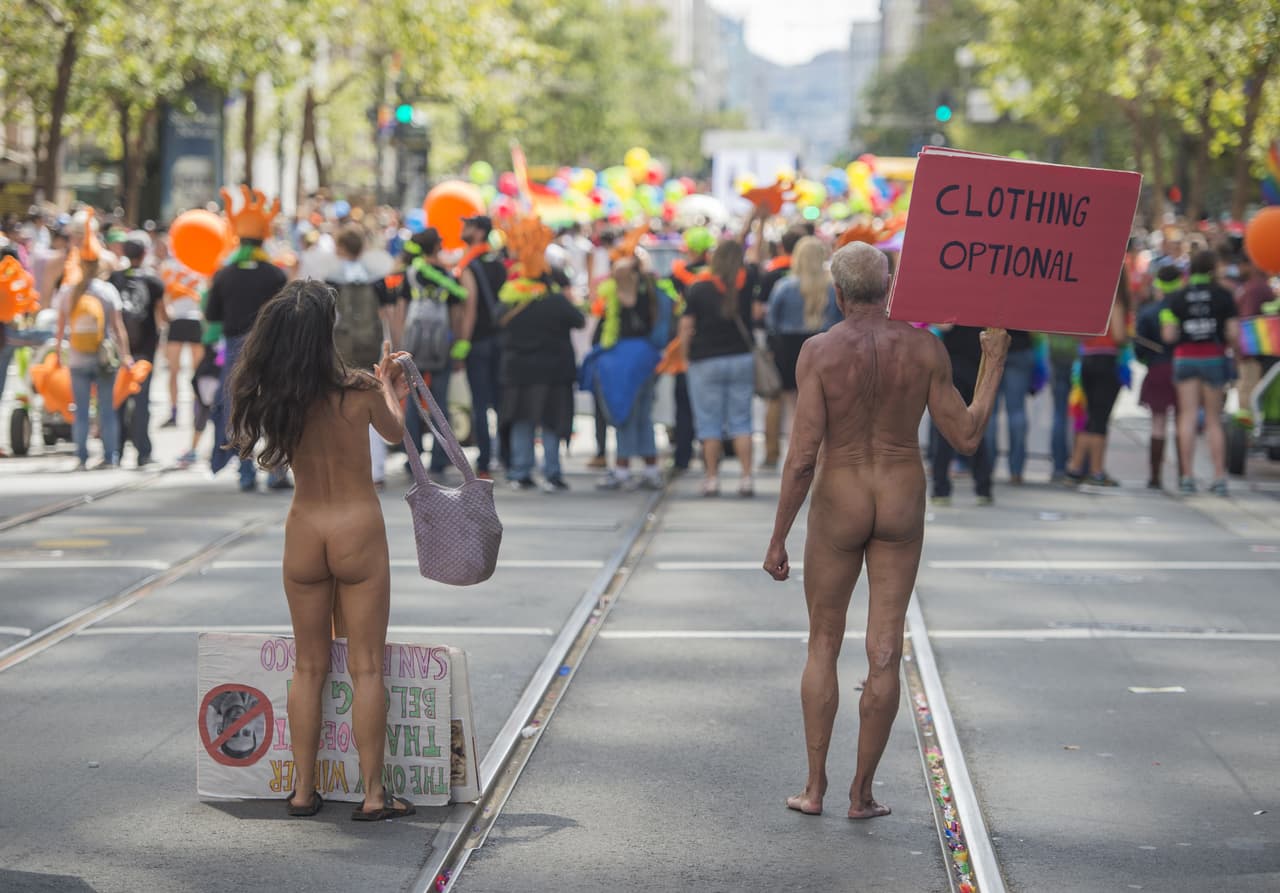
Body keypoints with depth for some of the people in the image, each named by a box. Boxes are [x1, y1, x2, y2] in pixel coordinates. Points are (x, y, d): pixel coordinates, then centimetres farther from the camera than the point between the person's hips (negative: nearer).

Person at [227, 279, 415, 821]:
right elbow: (394, 431, 5)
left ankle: (303, 790, 16)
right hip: (359, 532, -3)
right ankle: (374, 793, 5)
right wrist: (388, 388, 26)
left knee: (309, 667, 14)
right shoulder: (358, 390, -15)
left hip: (303, 535, 3)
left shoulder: (274, 396, -7)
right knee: (366, 668, 4)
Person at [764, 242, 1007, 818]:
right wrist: (993, 366, 9)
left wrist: (778, 539, -9)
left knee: (823, 645, 15)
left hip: (838, 504, -1)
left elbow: (803, 455, -16)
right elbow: (967, 437, -3)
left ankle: (815, 786, 15)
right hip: (902, 503, 2)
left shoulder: (819, 351, -14)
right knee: (884, 652, 7)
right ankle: (862, 792, 11)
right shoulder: (925, 347, -8)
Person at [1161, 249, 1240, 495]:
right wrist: (1232, 345, 12)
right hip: (1214, 358, -1)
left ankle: (1188, 476, -5)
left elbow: (1169, 336, -6)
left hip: (1185, 358, 1)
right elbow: (1234, 333, -8)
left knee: (1188, 417, 2)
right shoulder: (1223, 295, -3)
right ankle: (1219, 477, 1)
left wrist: (1166, 323, 14)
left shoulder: (1177, 297, -1)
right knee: (1214, 420, 7)